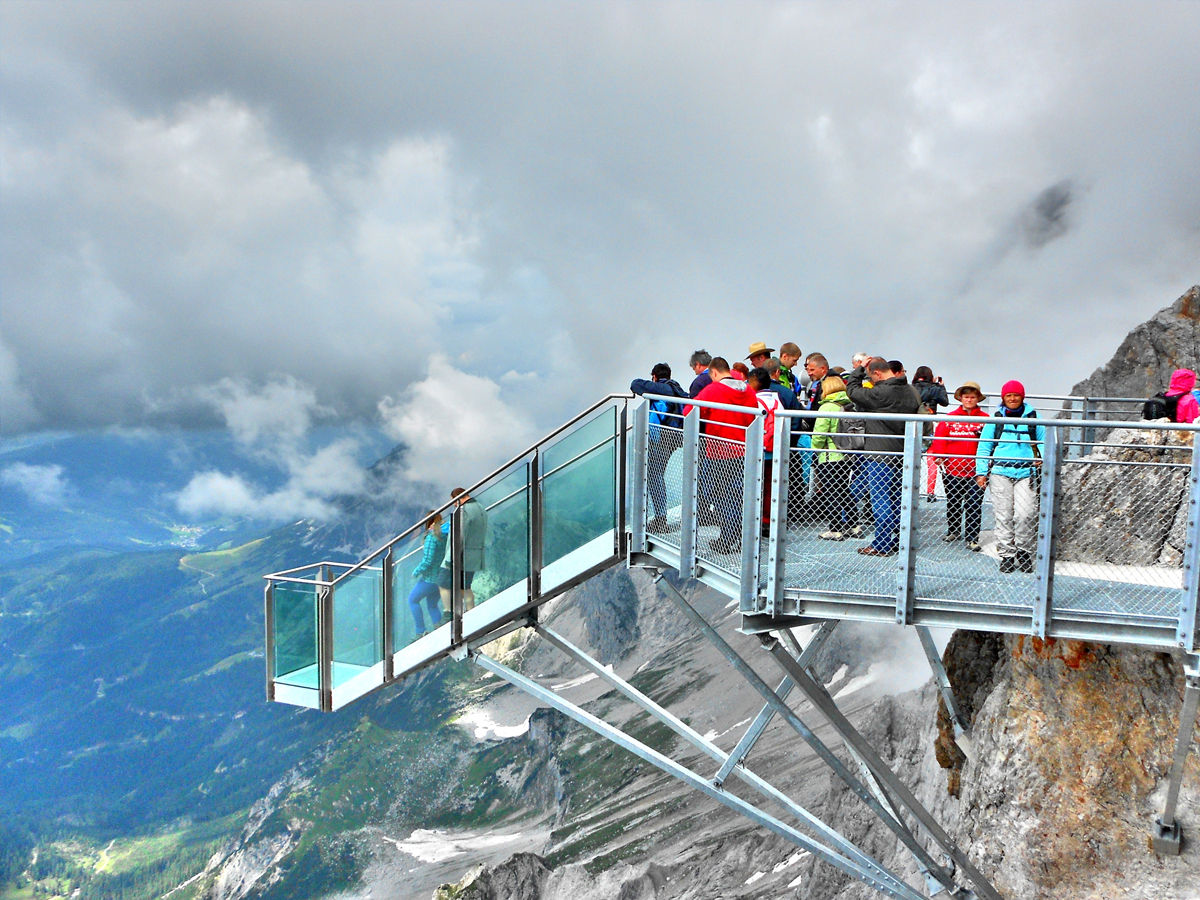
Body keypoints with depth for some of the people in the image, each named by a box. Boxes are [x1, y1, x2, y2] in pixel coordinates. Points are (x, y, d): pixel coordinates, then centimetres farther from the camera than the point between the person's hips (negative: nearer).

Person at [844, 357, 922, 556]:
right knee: (897, 497, 17)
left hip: (881, 454, -8)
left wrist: (860, 368, 3)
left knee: (880, 499, -2)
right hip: (903, 454, 8)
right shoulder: (912, 391, 6)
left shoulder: (881, 393, -20)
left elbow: (852, 389, -9)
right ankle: (900, 540, 24)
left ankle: (882, 545, 1)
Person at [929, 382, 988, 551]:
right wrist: (939, 456, -13)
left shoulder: (985, 419, 2)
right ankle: (953, 530, 35)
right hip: (952, 469, 2)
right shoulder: (950, 418, 3)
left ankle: (972, 538, 6)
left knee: (974, 506, -2)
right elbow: (939, 438, -1)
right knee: (953, 503, 16)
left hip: (975, 471, -2)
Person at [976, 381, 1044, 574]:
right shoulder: (996, 419, 10)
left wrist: (1042, 458, -5)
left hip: (1025, 472, 0)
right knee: (1003, 516, 0)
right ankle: (1006, 555, 9)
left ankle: (1024, 552, 10)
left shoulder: (1033, 417, 10)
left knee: (1025, 514, -10)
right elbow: (984, 447, 13)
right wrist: (981, 472, 6)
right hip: (1000, 472, 0)